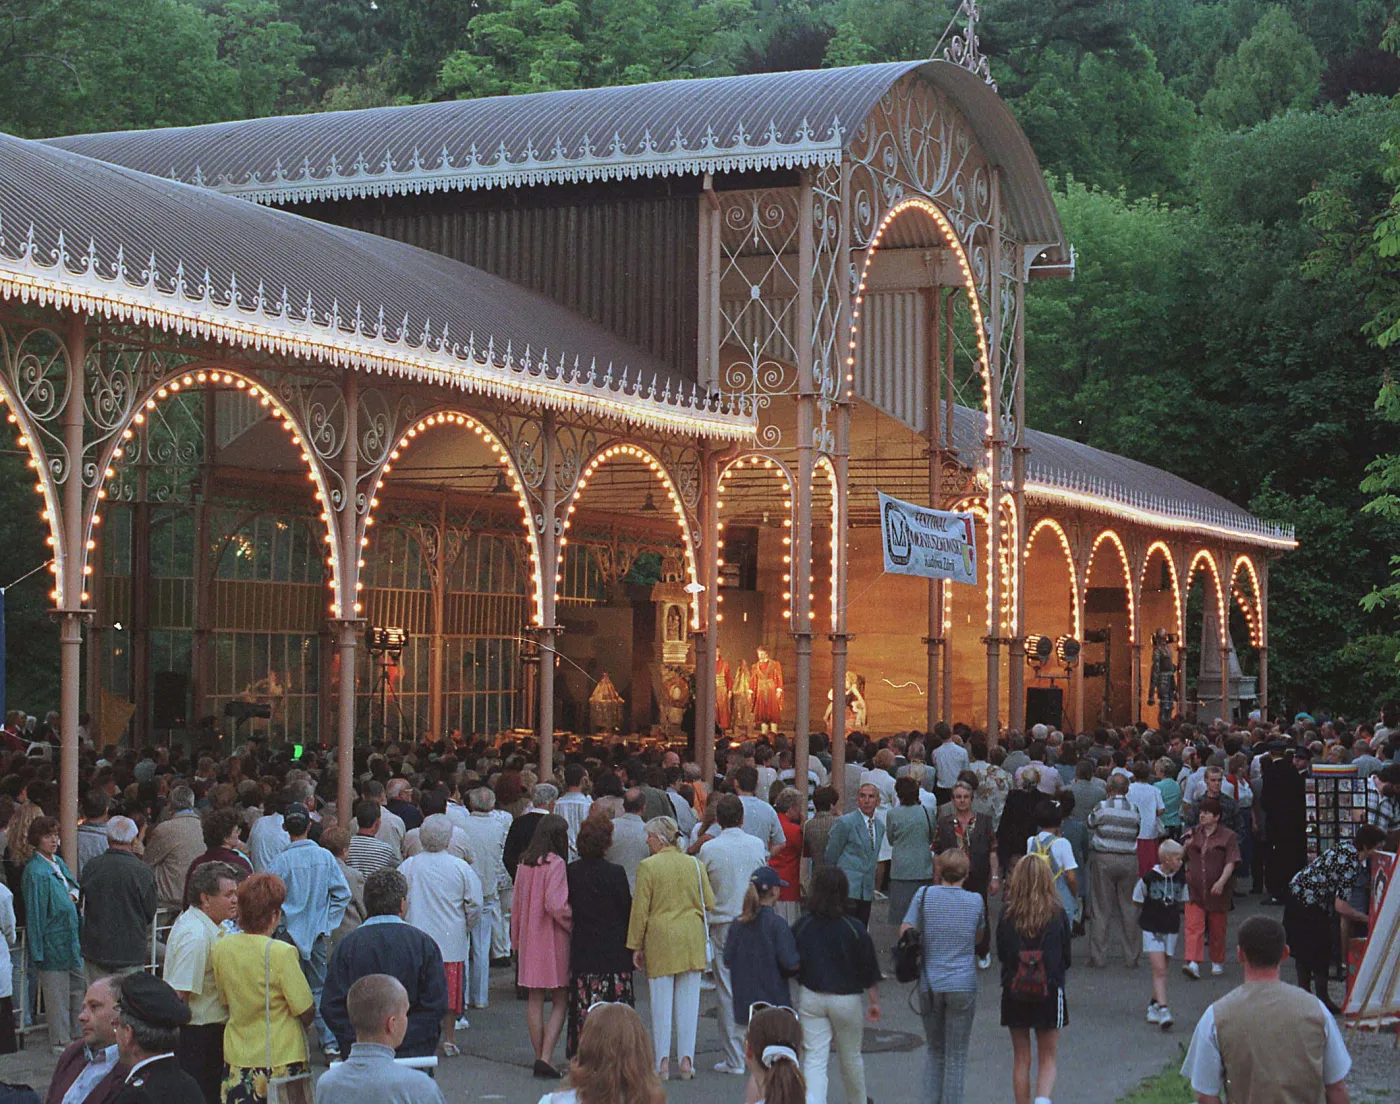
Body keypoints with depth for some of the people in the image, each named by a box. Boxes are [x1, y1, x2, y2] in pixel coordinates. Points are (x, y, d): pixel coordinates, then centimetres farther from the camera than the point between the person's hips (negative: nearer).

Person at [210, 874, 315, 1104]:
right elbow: (307, 1013, -13)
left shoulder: (220, 949, -3)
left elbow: (226, 1001, 10)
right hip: (282, 1058, -4)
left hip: (237, 1059, 4)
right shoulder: (281, 953, -18)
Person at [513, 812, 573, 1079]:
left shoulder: (524, 863, 5)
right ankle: (546, 1057, -10)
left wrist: (516, 938, 19)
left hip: (529, 938, 6)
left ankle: (540, 1056, 16)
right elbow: (555, 905, -21)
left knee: (535, 1000, 13)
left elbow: (516, 904, 11)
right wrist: (575, 925, -7)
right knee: (560, 1002, 1)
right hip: (554, 937, -6)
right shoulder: (556, 864, -14)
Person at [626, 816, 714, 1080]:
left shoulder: (648, 867, -8)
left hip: (660, 939, -3)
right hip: (692, 940, 3)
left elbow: (640, 909, -7)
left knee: (661, 1000, 4)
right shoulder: (695, 864, 3)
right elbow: (710, 903, 6)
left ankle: (662, 1061, 6)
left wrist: (636, 946, 0)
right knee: (688, 1000, 8)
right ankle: (686, 1059, 8)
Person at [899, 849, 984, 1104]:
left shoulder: (924, 895, -5)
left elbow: (905, 932, -5)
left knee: (934, 1049, 17)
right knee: (956, 1055, 7)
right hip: (963, 985, -1)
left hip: (929, 984, 1)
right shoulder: (975, 901, -3)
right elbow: (979, 938, 11)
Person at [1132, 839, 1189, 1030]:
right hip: (1152, 929, -4)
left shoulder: (1180, 879, 1)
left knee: (1162, 970, 11)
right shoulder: (1149, 878, -11)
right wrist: (1151, 912, -1)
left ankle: (1154, 1006, 27)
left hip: (1171, 929, 4)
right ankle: (1163, 1010, -17)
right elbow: (1137, 900, 1)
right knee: (1159, 969, -12)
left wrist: (1173, 911, 5)